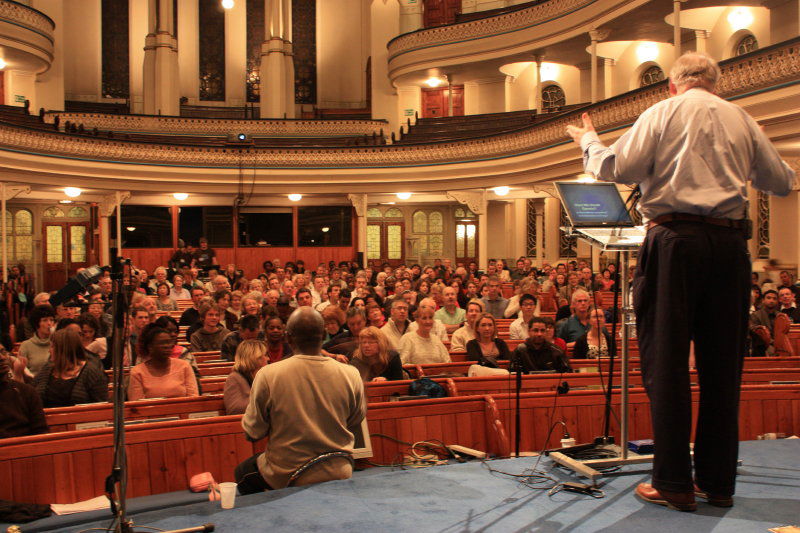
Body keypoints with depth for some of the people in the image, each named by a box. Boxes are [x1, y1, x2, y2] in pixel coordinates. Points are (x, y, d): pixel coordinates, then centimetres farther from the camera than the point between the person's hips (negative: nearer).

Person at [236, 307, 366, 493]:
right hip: (338, 475, 3)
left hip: (284, 477, -3)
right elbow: (356, 422, 3)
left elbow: (253, 432, -8)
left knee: (242, 472, 29)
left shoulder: (268, 375, -19)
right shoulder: (351, 375, -13)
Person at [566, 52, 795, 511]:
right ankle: (718, 481, 16)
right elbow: (782, 182, 19)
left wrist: (589, 141, 15)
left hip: (676, 238, -3)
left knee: (667, 361, 0)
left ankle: (674, 483, 2)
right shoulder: (741, 119, 15)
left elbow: (618, 168, -5)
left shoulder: (663, 113, 6)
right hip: (730, 241, 4)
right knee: (722, 362, 9)